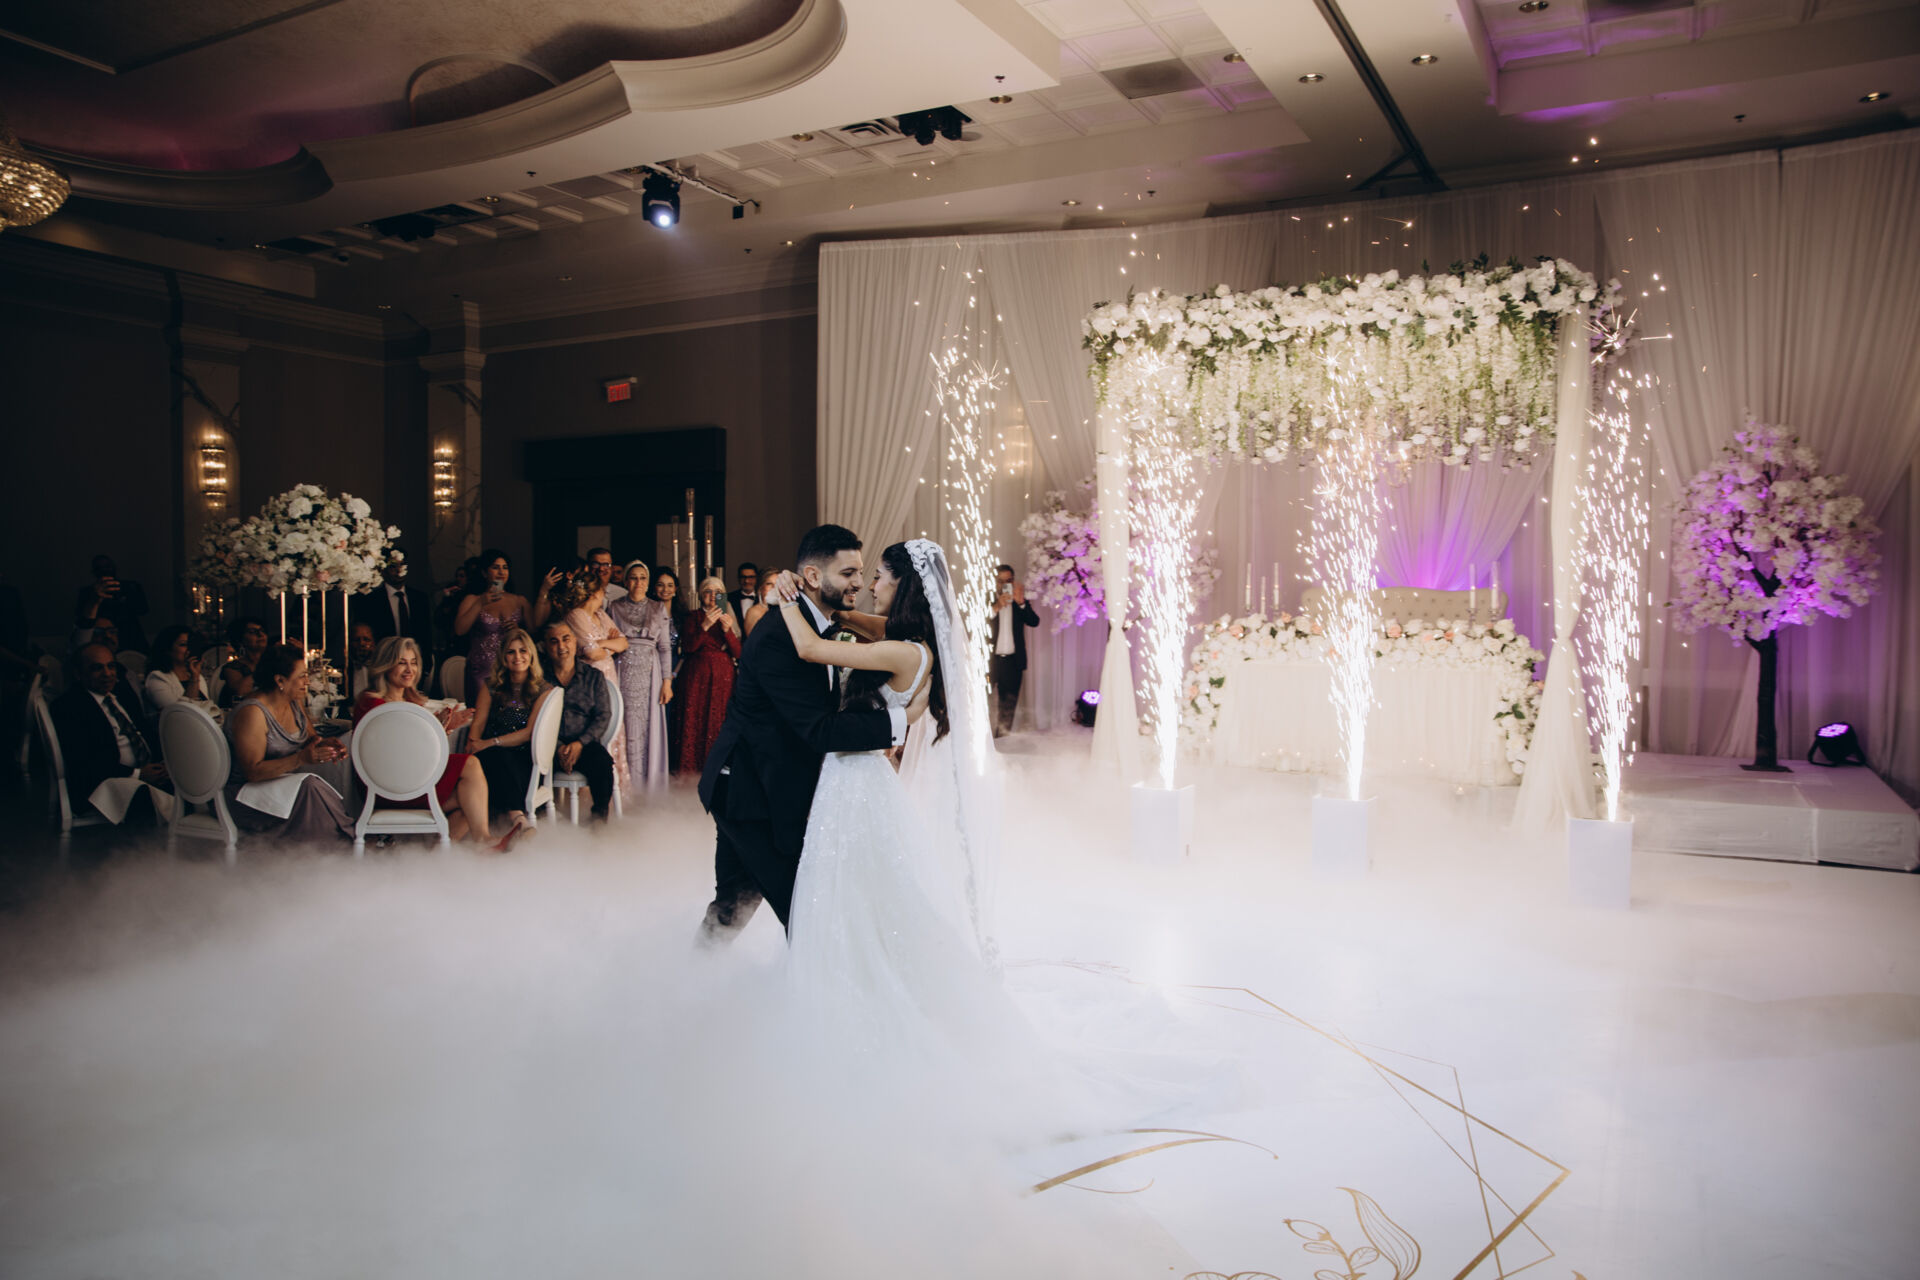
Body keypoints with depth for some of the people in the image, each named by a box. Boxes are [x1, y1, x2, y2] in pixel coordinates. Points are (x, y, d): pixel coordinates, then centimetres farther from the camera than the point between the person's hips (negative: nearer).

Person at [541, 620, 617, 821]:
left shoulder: (593, 676, 15)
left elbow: (603, 716, 7)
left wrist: (580, 743, -10)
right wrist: (557, 748, -14)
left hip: (585, 744, 1)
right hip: (550, 747, -1)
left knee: (602, 762, -33)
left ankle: (600, 818, -25)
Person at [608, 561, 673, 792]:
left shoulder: (658, 608, 9)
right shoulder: (614, 608, 7)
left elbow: (665, 647, 6)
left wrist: (667, 681, -1)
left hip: (650, 673, 1)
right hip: (623, 675, 0)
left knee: (649, 728, -1)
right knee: (627, 729, -4)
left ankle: (649, 786, 7)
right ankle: (626, 788, 3)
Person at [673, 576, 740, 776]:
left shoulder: (729, 619, 13)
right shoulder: (693, 617, 6)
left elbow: (738, 654, 4)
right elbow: (687, 647, -8)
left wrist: (728, 631, -11)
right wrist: (705, 626, -18)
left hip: (723, 678, 2)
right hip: (698, 677, -2)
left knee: (720, 722, -3)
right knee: (695, 721, -8)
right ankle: (691, 769, -4)